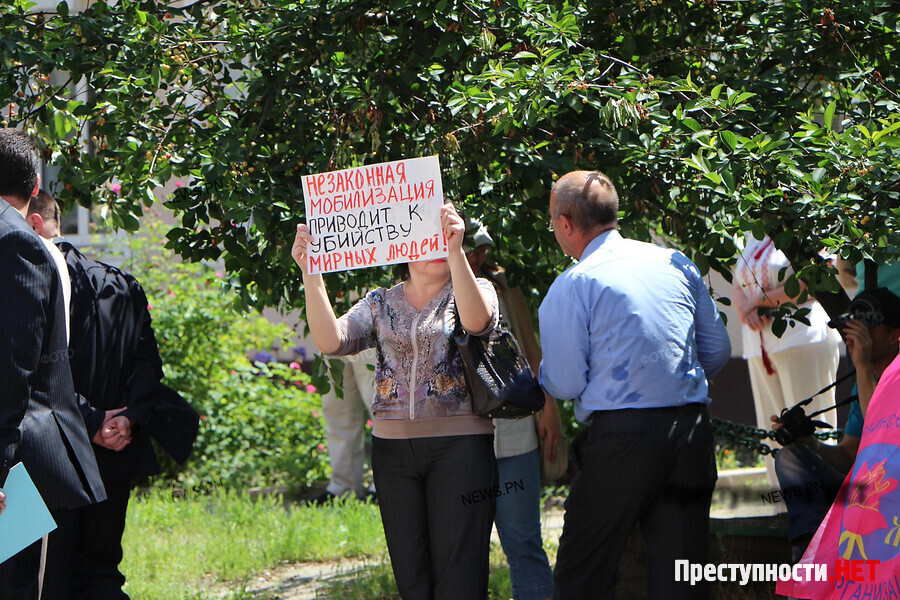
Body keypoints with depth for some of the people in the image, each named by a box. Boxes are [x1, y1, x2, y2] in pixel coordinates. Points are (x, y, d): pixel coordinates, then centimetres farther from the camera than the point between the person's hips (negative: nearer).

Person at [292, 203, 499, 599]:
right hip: (392, 449, 4)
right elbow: (330, 341, -5)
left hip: (458, 445, -3)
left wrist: (455, 251, -33)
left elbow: (477, 321, -21)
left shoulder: (474, 290, 4)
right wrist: (311, 274, -15)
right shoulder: (380, 304, 12)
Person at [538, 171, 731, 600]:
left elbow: (564, 385, -6)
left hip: (620, 436, -5)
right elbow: (718, 351, 14)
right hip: (692, 432, 5)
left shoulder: (572, 286, -5)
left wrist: (541, 371, 16)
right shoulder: (677, 263, 10)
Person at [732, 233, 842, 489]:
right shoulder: (753, 236, 19)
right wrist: (746, 311, -4)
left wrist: (759, 300, -9)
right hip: (759, 346, 7)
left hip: (801, 337, -7)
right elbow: (738, 288, 20)